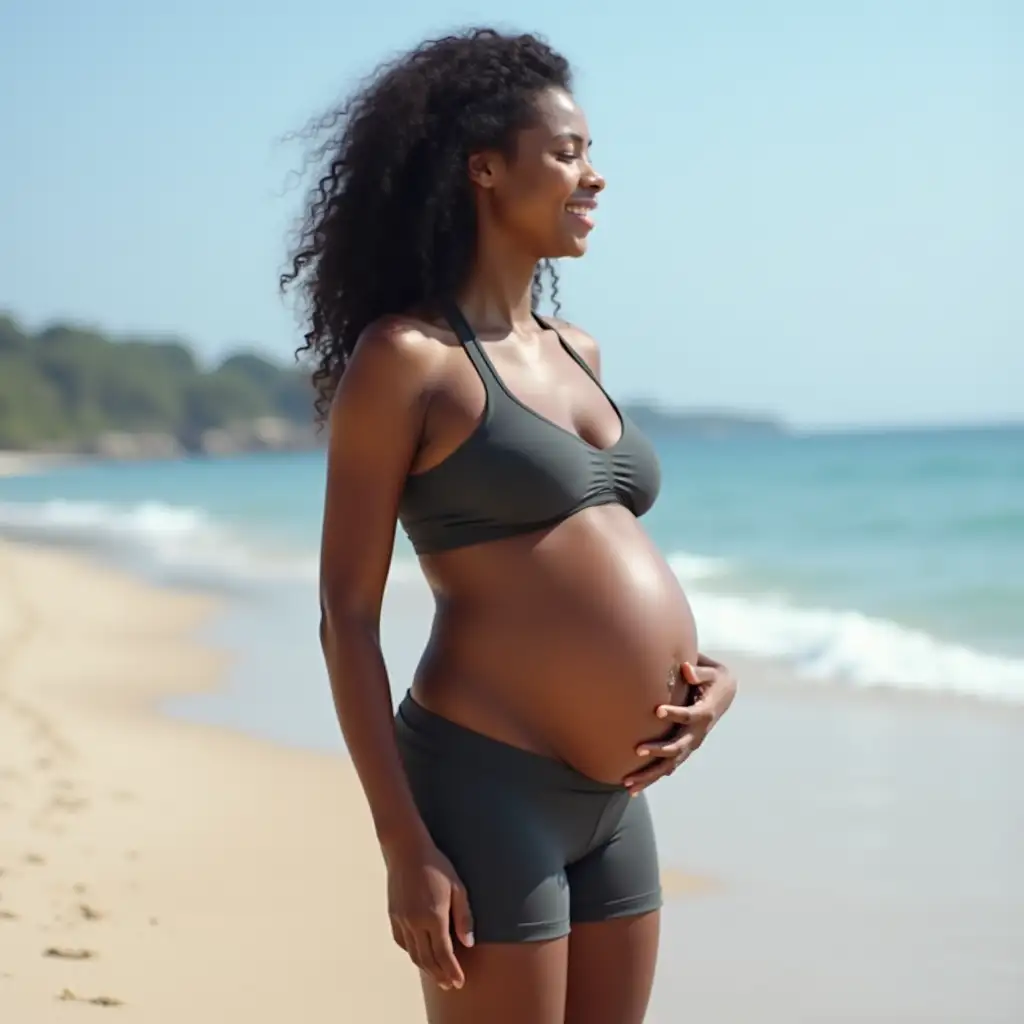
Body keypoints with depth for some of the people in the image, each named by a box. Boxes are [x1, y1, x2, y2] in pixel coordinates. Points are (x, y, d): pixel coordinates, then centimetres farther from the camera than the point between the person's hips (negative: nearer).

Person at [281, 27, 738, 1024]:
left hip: (615, 800, 8)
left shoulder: (576, 354, 14)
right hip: (487, 786, -7)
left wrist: (707, 671, 4)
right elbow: (347, 615, -10)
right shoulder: (405, 356, -8)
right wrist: (404, 847, -16)